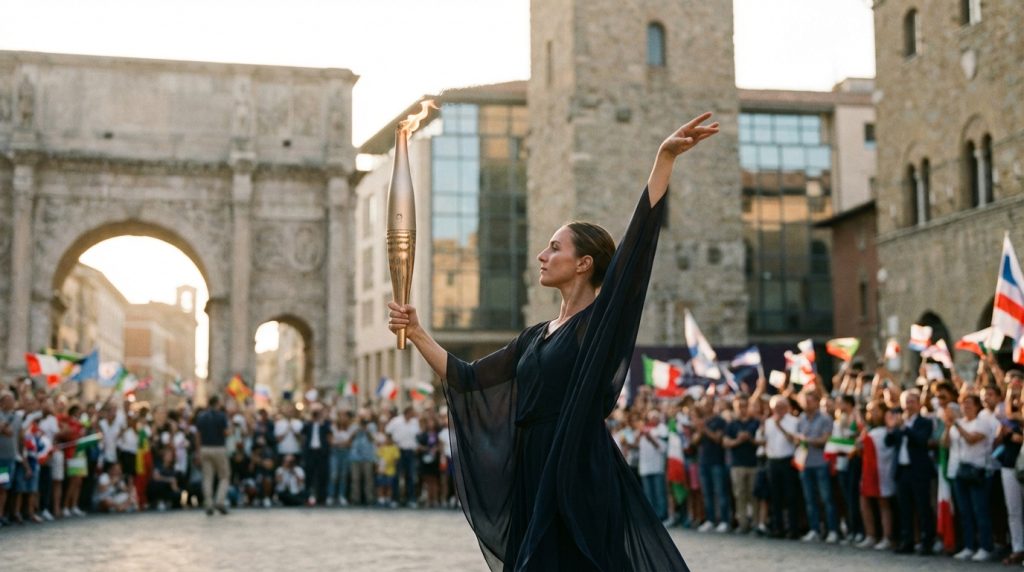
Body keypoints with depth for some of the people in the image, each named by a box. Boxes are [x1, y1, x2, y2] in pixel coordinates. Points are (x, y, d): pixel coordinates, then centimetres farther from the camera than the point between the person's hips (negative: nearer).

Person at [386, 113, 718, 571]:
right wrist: (416, 334, 13)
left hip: (582, 478, -7)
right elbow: (466, 378, 20)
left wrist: (665, 158, -21)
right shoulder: (535, 337, 17)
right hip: (534, 478, 7)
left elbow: (639, 234, -15)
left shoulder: (601, 320, -4)